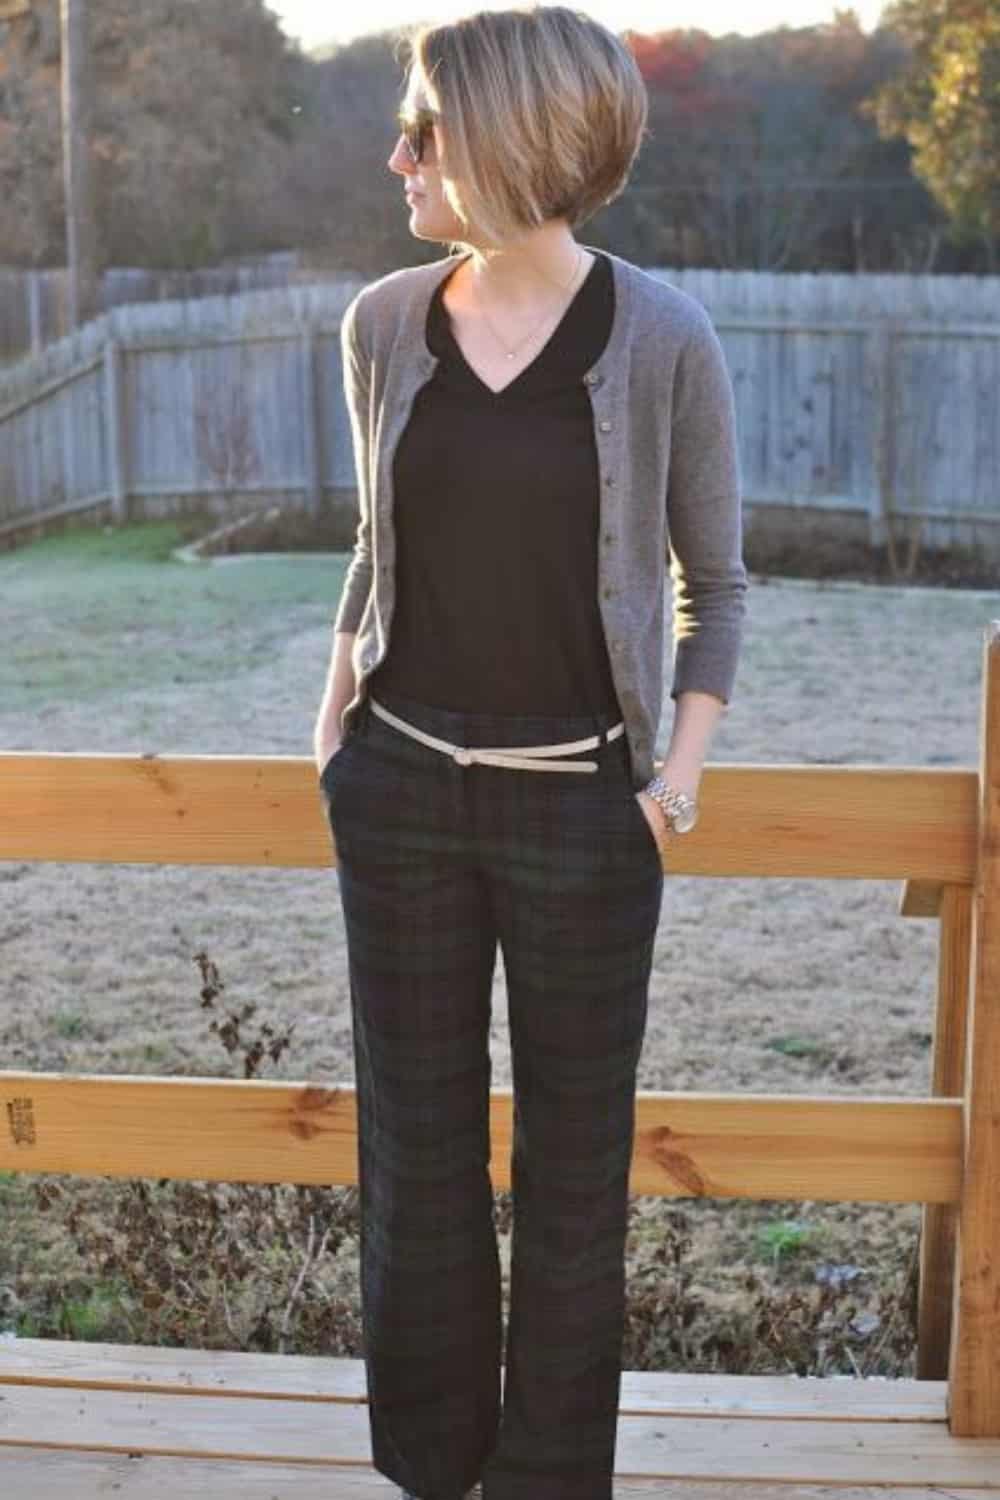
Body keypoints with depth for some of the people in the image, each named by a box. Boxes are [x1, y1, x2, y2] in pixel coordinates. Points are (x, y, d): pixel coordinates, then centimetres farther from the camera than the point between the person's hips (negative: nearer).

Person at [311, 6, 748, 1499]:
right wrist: (335, 717, 8)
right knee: (416, 1141, 13)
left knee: (575, 1156, 10)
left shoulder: (662, 338, -9)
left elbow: (715, 576, 2)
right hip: (403, 791, 3)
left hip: (582, 807, -3)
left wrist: (685, 766, -5)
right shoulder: (385, 325, 1)